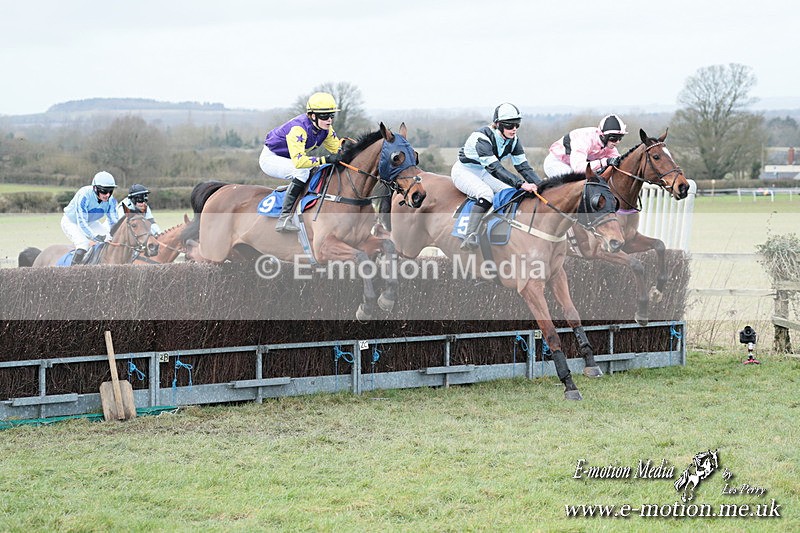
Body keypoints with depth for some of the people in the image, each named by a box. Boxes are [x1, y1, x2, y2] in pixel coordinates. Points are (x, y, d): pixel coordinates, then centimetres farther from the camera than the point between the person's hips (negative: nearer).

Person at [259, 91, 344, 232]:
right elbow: (298, 161, -43)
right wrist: (326, 159, -45)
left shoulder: (326, 129, -9)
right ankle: (284, 218, -36)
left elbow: (337, 149, 4)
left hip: (288, 159, 9)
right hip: (271, 158, -9)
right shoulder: (298, 128, -34)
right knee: (302, 171, -32)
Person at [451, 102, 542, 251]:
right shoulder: (482, 137, -32)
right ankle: (470, 237, -43)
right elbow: (495, 168, -39)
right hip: (464, 171, -7)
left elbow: (523, 166, -9)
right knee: (486, 193, -35)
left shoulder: (513, 140, -8)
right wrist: (521, 184, -48)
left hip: (484, 173, 7)